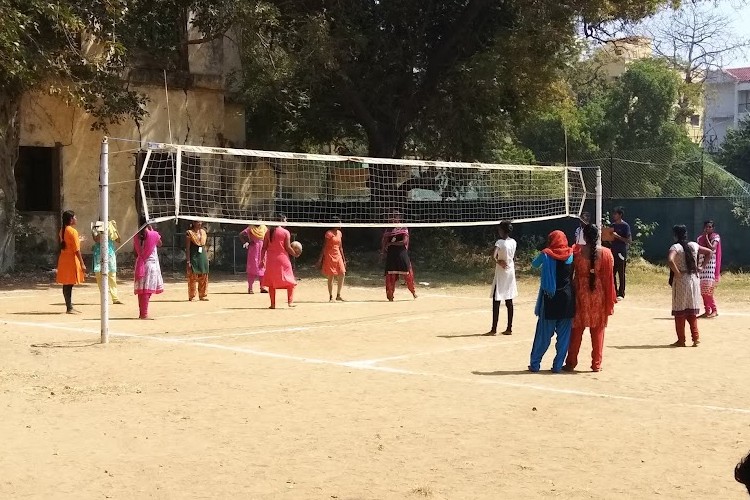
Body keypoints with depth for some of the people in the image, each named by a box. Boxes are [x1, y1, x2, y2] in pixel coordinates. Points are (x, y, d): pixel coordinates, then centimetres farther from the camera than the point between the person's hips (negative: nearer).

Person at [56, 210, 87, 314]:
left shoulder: (62, 231, 10)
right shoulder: (73, 231, -15)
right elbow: (76, 250, -17)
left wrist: (77, 240, 26)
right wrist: (82, 264, -14)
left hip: (64, 260, 8)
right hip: (71, 260, -8)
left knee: (67, 285, 11)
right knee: (69, 285, -6)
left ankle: (69, 307, 17)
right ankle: (69, 308, -3)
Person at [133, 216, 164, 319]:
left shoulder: (137, 236, 2)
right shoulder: (154, 234, -10)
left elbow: (135, 252, 8)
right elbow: (160, 244, 10)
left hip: (140, 264, 5)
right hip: (151, 264, -5)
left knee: (141, 290, 11)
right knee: (147, 290, -5)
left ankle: (141, 313, 17)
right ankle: (144, 314, -7)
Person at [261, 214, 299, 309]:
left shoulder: (269, 232, 5)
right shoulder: (286, 232, -6)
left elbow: (264, 247, 4)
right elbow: (288, 247, -8)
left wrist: (262, 259, 7)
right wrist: (295, 254, 7)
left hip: (271, 260, 3)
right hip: (282, 259, -3)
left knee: (271, 282, 10)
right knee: (289, 281, 8)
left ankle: (273, 304, 7)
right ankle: (290, 301, 1)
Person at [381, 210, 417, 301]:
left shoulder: (403, 229, 1)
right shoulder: (388, 230, 11)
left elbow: (404, 241, -11)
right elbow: (384, 242, 9)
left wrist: (391, 244, -11)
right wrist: (382, 252, -8)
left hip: (402, 253, -2)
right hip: (391, 254, 2)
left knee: (408, 273, -3)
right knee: (390, 275, 1)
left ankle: (413, 292, 7)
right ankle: (390, 294, 6)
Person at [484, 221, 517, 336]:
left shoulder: (500, 242, -15)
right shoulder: (513, 242, 5)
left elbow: (493, 254, -31)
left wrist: (497, 261, -13)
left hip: (501, 273, -7)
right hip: (511, 273, 7)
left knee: (496, 301, -2)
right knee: (509, 301, 9)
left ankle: (494, 329, -3)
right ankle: (509, 328, 11)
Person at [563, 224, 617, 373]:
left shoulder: (576, 251, -7)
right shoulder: (605, 253, -5)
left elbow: (571, 274, -4)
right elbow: (608, 278, -3)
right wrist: (610, 299, 4)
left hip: (580, 294, -1)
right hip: (599, 295, 1)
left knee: (576, 330, 8)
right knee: (598, 331, 10)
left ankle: (571, 363, 11)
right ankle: (596, 364, 12)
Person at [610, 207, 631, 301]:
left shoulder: (625, 226, -9)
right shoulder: (613, 225, 12)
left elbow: (629, 240, -14)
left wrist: (618, 236, -22)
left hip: (621, 252, -7)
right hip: (613, 251, 7)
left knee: (621, 274, -1)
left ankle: (621, 294, 4)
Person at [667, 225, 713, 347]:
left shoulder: (676, 247, -11)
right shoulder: (694, 245, 7)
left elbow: (670, 260, -30)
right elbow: (710, 252, 17)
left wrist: (677, 273, -18)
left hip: (681, 281, -5)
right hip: (694, 280, 5)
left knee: (680, 312, 4)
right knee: (692, 312, 13)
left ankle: (681, 340, 6)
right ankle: (696, 338, 8)